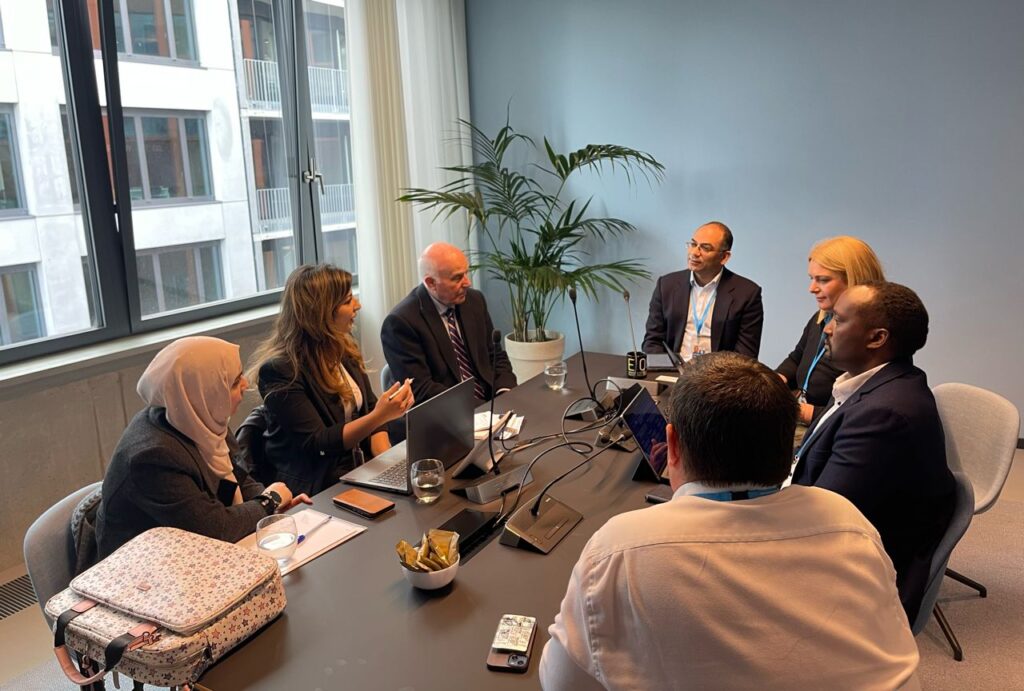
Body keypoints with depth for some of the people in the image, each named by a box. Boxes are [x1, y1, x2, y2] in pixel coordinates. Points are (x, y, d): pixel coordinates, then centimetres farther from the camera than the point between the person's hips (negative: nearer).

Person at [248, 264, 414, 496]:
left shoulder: (343, 349, 7)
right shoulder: (280, 370, -15)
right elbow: (317, 444, -16)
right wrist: (379, 416, -28)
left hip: (363, 470, 7)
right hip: (317, 489, -7)